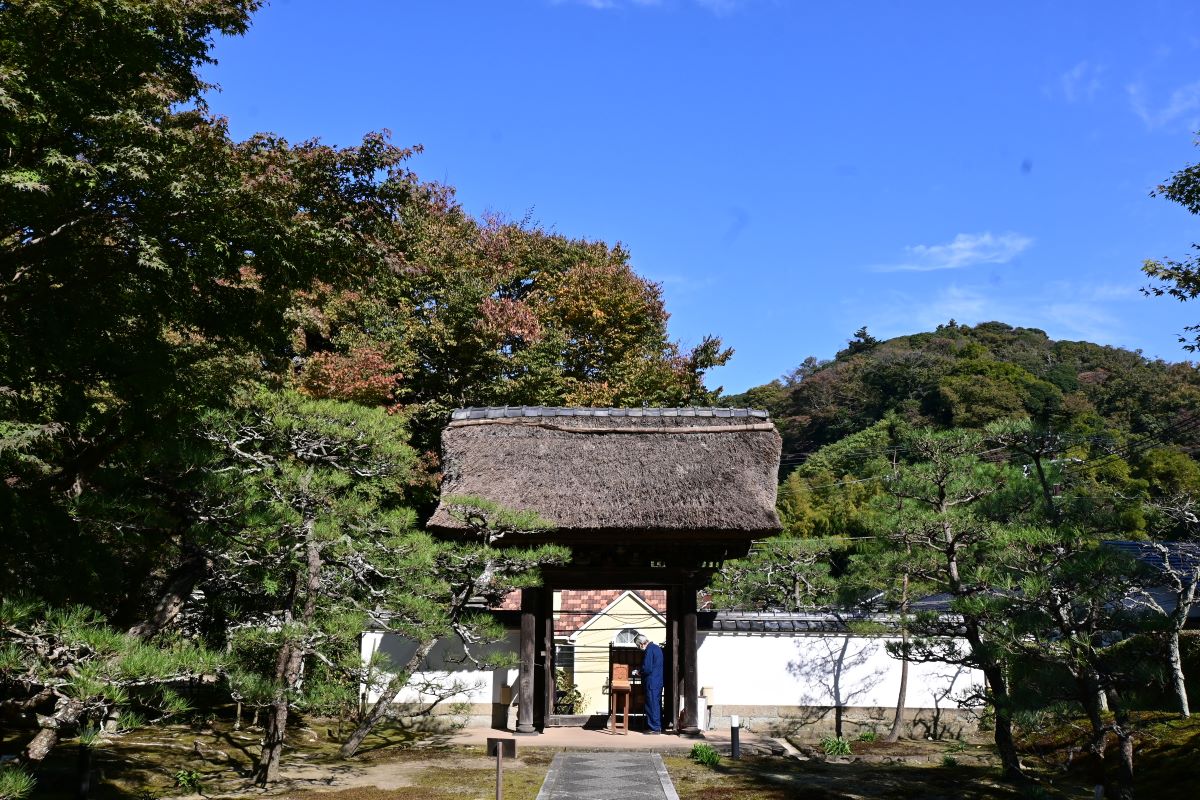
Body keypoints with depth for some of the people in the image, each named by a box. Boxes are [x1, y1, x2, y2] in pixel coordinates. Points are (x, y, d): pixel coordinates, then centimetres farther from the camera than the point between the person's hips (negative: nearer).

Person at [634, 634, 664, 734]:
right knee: (657, 704, 15)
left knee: (652, 705, -2)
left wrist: (640, 671, -3)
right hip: (659, 681, 10)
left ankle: (654, 728, 1)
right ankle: (659, 726, 21)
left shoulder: (649, 650, -17)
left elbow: (647, 669, -22)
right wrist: (642, 670, 18)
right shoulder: (657, 648, 12)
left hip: (652, 683, -10)